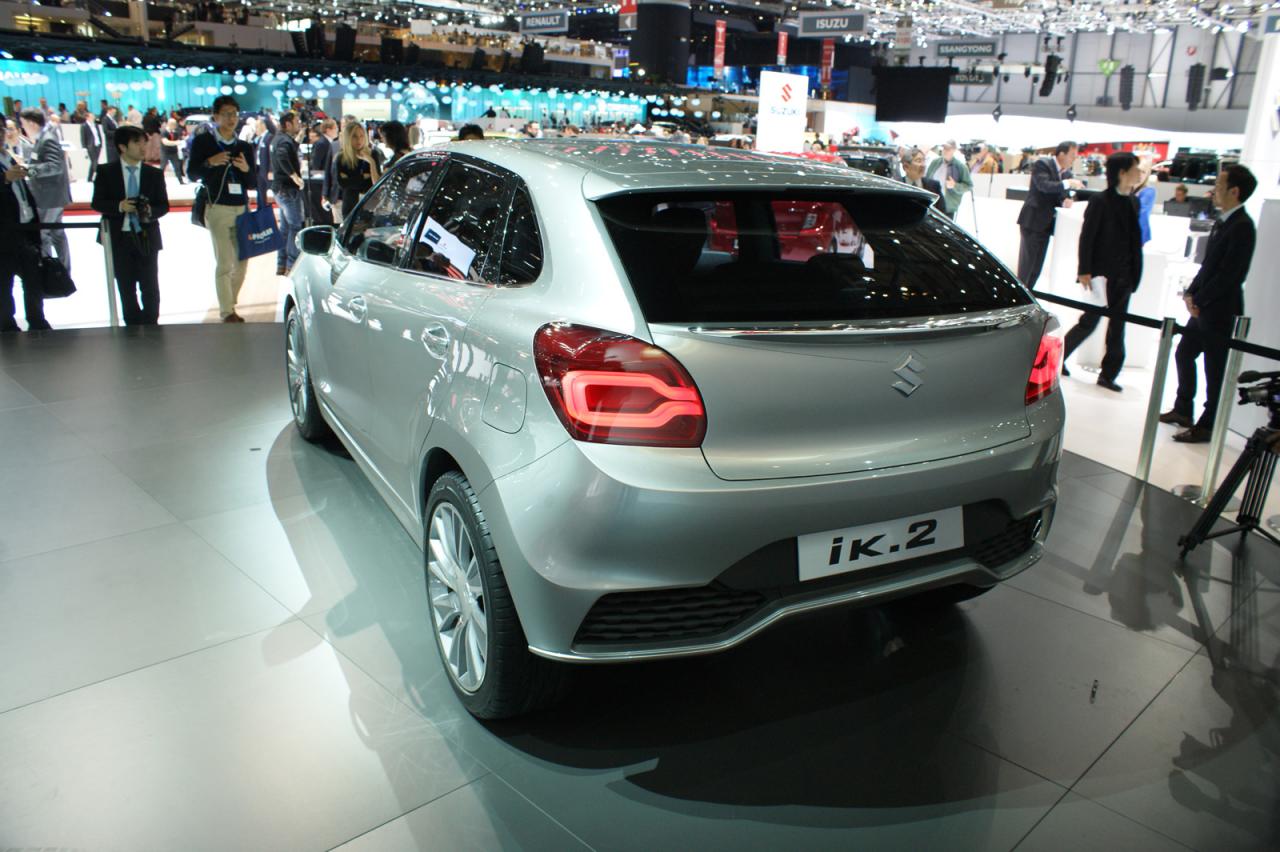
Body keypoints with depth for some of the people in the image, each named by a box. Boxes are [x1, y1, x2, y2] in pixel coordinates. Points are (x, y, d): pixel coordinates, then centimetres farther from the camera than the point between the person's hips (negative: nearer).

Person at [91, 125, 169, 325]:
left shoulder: (155, 174, 6)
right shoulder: (106, 172, 2)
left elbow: (164, 205, 6)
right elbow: (97, 203, 1)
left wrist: (151, 211, -17)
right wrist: (119, 206, -18)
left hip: (147, 238, 0)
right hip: (120, 238, 0)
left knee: (150, 288, 0)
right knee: (127, 290, 8)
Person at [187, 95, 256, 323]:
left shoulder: (245, 147, 13)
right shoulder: (203, 142, 3)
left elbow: (253, 183, 10)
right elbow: (192, 173, 0)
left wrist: (246, 169, -11)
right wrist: (210, 162, -17)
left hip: (242, 208, 4)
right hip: (218, 209, -4)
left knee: (242, 262, 5)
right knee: (224, 263, -7)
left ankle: (229, 304, 20)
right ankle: (227, 312, -3)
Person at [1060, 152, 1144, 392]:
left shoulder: (1133, 201, 10)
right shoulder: (1100, 201, -9)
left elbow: (1135, 237, 12)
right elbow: (1086, 238, -11)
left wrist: (1134, 272, 7)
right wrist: (1085, 271, -16)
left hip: (1124, 275, 7)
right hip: (1101, 273, -6)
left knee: (1117, 326, 8)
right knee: (1090, 321, -1)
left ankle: (1108, 374, 15)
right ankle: (1058, 357, 17)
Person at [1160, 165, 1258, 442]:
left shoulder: (1242, 227, -18)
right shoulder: (1223, 222, 10)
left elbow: (1230, 274, -21)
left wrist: (1199, 299, -14)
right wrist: (1191, 293, 3)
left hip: (1221, 313, -9)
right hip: (1203, 309, 9)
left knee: (1215, 371, 1)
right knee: (1184, 355, 19)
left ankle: (1206, 426, 12)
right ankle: (1183, 410, 34)